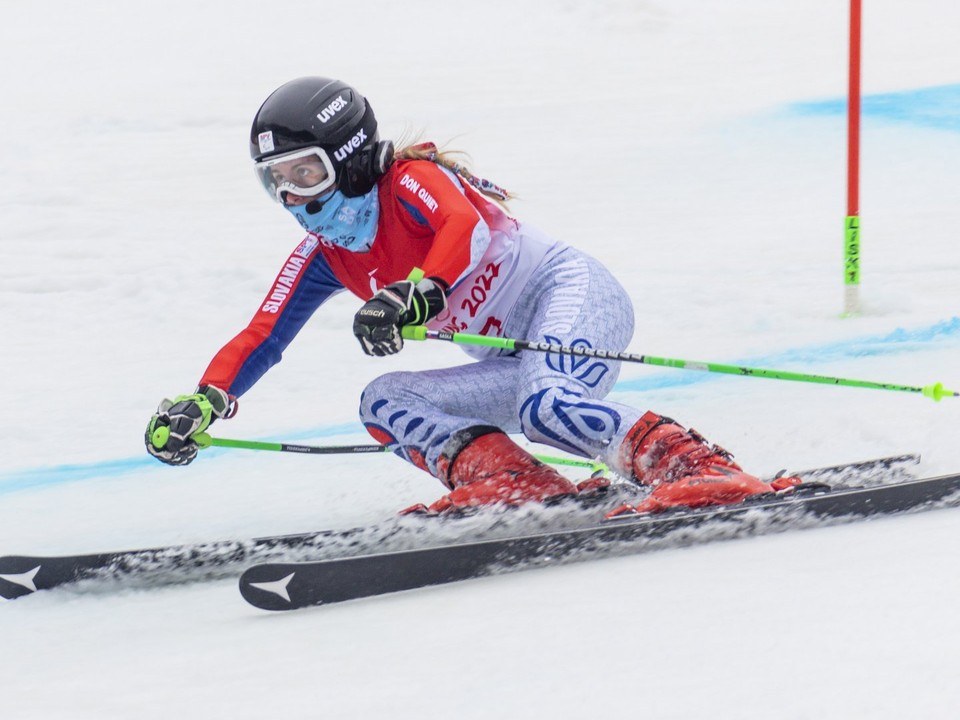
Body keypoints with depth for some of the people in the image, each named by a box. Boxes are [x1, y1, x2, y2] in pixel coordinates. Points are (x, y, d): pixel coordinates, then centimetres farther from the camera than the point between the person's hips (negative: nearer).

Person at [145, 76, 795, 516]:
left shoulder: (411, 180, -11)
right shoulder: (323, 256, 11)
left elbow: (465, 227, -32)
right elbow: (261, 338, 7)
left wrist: (417, 294, -51)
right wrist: (201, 406, -10)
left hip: (572, 290, -9)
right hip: (515, 364, 9)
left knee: (546, 407, -37)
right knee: (385, 403, -8)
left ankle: (699, 468, -38)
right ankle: (511, 480, -27)